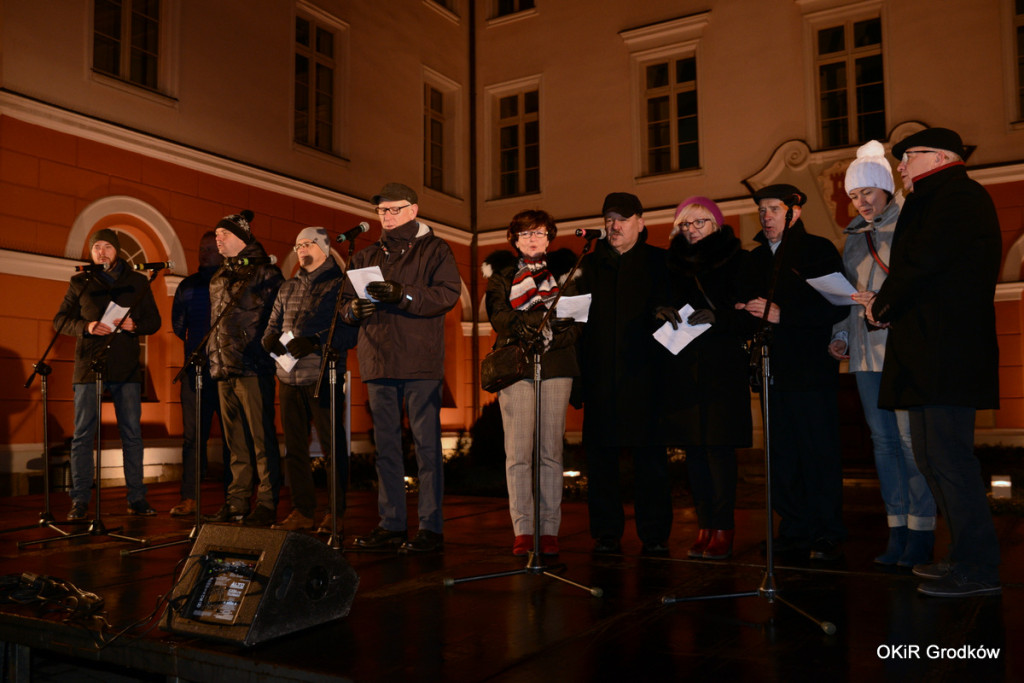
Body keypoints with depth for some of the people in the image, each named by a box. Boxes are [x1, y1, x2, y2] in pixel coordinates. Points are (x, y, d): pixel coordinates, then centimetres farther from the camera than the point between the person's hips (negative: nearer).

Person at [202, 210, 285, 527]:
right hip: (224, 369, 8)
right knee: (235, 440, 11)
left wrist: (264, 350, -13)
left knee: (262, 438, -5)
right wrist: (213, 356, 18)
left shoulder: (264, 272, -3)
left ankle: (267, 503, -2)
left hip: (253, 367, -8)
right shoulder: (219, 278, 21)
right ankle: (237, 501, 18)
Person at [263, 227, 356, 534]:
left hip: (324, 376, -6)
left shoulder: (340, 285, -1)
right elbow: (273, 324, 23)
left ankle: (336, 512, 7)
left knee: (332, 445, -2)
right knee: (294, 446, 9)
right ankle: (302, 510, 18)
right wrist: (270, 338, -1)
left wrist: (316, 342, -21)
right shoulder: (287, 288, 20)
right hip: (289, 376, 6)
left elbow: (352, 331, -10)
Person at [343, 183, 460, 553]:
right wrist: (354, 309, -8)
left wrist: (403, 294, -23)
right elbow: (346, 302, 16)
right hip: (378, 362, 5)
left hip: (421, 360, -5)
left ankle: (431, 526, 1)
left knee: (426, 443, -4)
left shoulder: (434, 250, 4)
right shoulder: (366, 256, 20)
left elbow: (448, 293, -10)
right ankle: (391, 524, 16)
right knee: (386, 445, 8)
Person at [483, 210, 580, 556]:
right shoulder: (500, 271, 16)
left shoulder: (564, 268, 17)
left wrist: (550, 337, -13)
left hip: (555, 365, 0)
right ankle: (522, 530, 0)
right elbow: (497, 315, 0)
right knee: (518, 452, -5)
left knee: (551, 450, -1)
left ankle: (549, 530, 3)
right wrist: (543, 319, -15)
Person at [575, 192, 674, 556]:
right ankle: (606, 534, 13)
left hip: (644, 375, -2)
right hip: (600, 377, 2)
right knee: (601, 456, 3)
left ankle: (654, 536, 10)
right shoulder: (589, 264, 17)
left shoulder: (659, 262, 10)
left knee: (650, 457, 1)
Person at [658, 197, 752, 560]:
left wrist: (717, 316, -17)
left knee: (719, 445, -8)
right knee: (693, 447, 4)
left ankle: (723, 529, -2)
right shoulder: (674, 264, 16)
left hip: (722, 366, -4)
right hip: (682, 366, 4)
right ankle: (705, 526, 10)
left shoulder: (737, 261, 4)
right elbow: (656, 303, 16)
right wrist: (663, 311, -6)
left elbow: (751, 315, -2)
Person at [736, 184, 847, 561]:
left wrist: (782, 314, -16)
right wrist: (747, 314, 1)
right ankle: (794, 531, 16)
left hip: (811, 370, -6)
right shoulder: (755, 259, 18)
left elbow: (838, 306, -11)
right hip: (772, 370, 6)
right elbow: (747, 304, 24)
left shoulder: (819, 250, 0)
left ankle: (828, 536, 6)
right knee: (782, 453, 8)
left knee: (820, 452, -3)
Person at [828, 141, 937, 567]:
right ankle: (897, 531, 12)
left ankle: (921, 535, 1)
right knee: (883, 440, 6)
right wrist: (841, 336, 9)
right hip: (866, 354, 6)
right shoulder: (854, 238, 19)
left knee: (911, 439, -7)